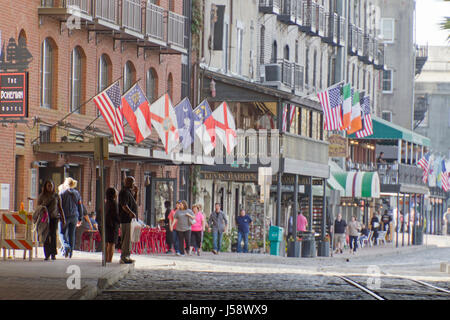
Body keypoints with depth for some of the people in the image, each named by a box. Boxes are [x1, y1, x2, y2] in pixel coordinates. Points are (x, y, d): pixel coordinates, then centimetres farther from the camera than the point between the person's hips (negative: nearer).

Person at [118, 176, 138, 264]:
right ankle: (124, 257, -12)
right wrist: (130, 212, -40)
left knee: (128, 238, 15)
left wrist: (135, 192, 17)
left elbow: (134, 201, 31)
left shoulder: (129, 192, 19)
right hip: (126, 219, -11)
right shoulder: (124, 192, -14)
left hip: (130, 219, 11)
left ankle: (125, 257, 21)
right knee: (127, 238, -12)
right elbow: (124, 205, -25)